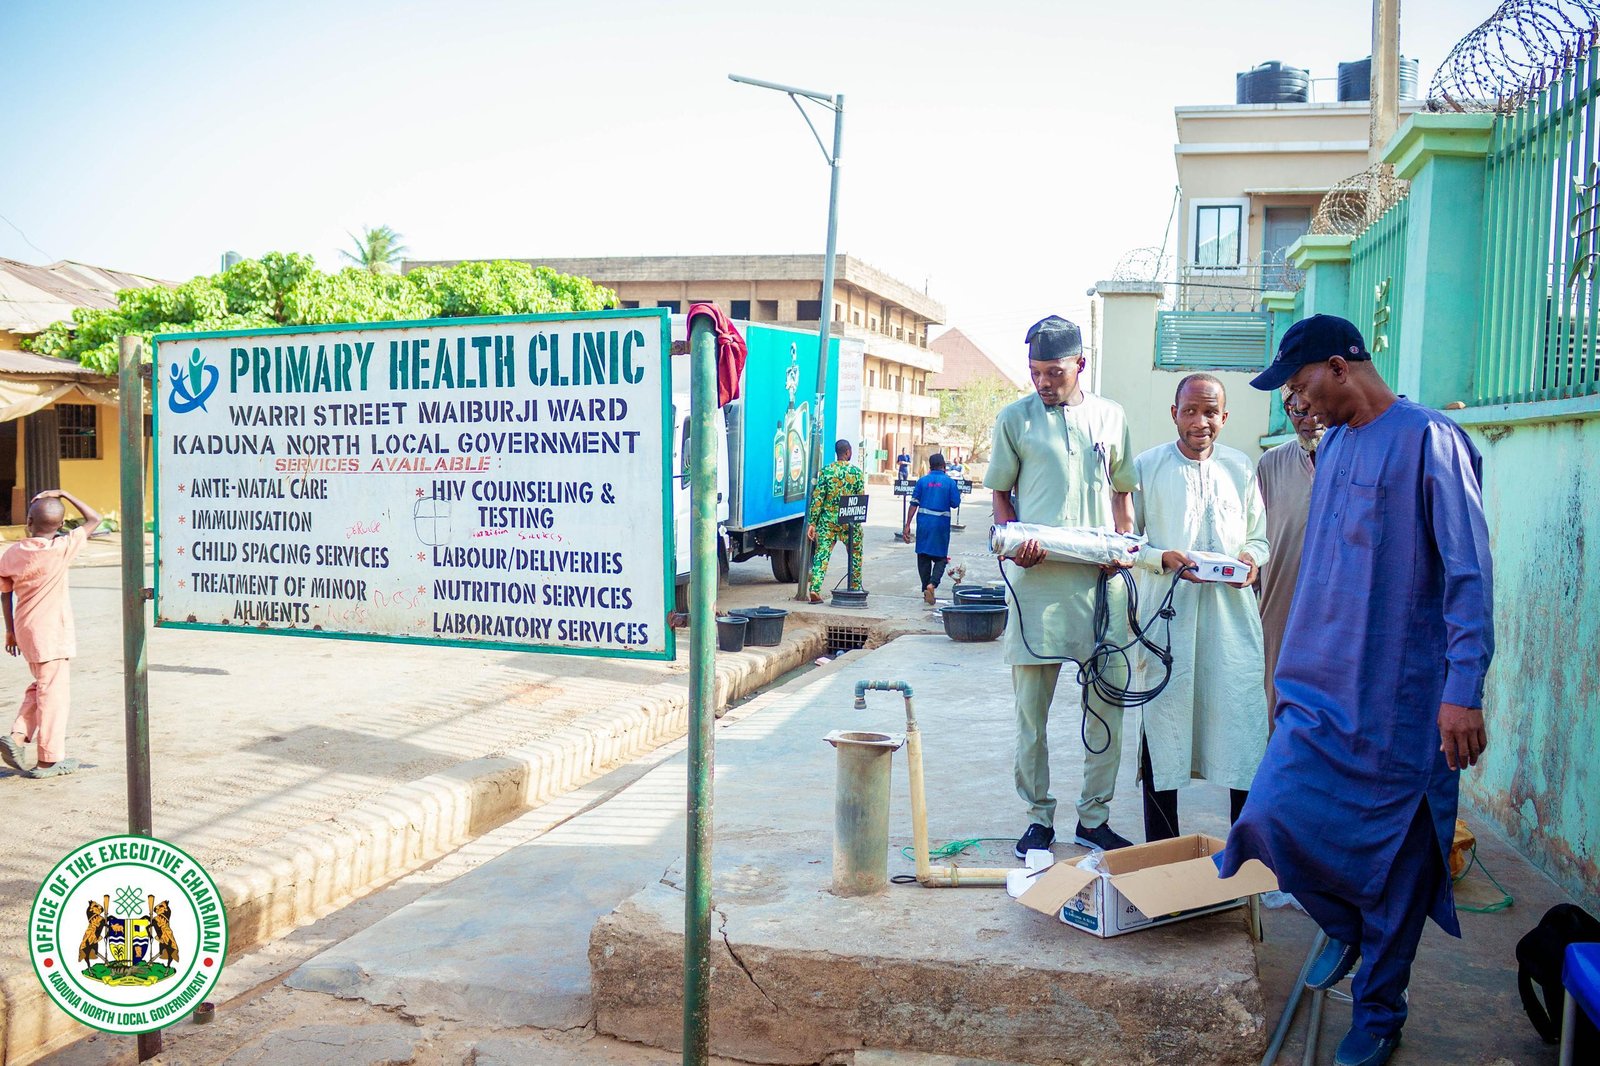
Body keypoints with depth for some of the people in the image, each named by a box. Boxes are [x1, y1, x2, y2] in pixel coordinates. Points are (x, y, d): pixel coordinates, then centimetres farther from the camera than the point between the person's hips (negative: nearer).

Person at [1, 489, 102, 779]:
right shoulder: (61, 549, -14)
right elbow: (94, 520, -4)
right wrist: (64, 494, 2)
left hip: (25, 630, 6)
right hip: (52, 632, -6)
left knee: (40, 685, 23)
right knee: (54, 691, 2)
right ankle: (48, 760, 7)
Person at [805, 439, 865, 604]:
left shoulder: (826, 471, -2)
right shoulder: (856, 472, -3)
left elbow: (817, 498, -5)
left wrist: (812, 523, -1)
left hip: (828, 520, 0)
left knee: (821, 554, 1)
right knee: (855, 555, 16)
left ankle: (815, 590, -11)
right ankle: (856, 590, 25)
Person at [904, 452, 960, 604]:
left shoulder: (922, 481, 2)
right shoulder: (949, 482, -2)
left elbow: (914, 503, 0)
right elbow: (955, 503, -3)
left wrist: (907, 525, 2)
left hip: (924, 522, 2)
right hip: (942, 523, -2)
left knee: (923, 556, 12)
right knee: (940, 557, 6)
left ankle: (926, 589, 14)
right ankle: (932, 583, -17)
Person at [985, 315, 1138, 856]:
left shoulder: (1110, 416, 12)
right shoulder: (1014, 419, 6)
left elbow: (1122, 492, 17)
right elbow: (1000, 493, 10)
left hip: (1100, 579, 2)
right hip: (1036, 577, -2)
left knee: (1108, 701, 5)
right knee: (1031, 707, 3)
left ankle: (1095, 817, 18)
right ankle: (1039, 818, 16)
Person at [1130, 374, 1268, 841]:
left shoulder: (1241, 468, 11)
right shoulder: (1147, 467, 3)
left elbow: (1260, 537, 16)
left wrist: (1251, 558, -6)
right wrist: (1162, 558, -14)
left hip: (1233, 614, 2)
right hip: (1168, 614, -2)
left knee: (1242, 724, 0)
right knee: (1162, 722, 4)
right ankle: (1161, 851, 16)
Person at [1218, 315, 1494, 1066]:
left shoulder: (1429, 441, -12)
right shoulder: (1332, 446, 12)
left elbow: (1470, 573, -16)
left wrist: (1463, 687, -21)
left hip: (1402, 698, -6)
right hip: (1322, 689, 7)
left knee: (1394, 862, 5)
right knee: (1273, 815, -3)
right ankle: (1343, 925, 27)